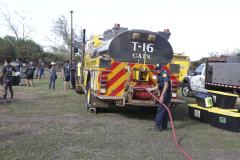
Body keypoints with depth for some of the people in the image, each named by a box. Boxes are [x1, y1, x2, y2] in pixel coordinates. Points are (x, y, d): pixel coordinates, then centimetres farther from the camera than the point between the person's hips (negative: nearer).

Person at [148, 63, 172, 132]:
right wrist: (151, 89, 28)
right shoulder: (159, 75, 17)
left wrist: (162, 95, -29)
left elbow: (166, 85, -24)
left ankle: (157, 126, -7)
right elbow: (158, 86, 26)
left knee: (161, 110, -9)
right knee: (164, 110, 12)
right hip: (164, 94, 10)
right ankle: (164, 126, 19)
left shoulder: (164, 74, -13)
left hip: (166, 94, -10)